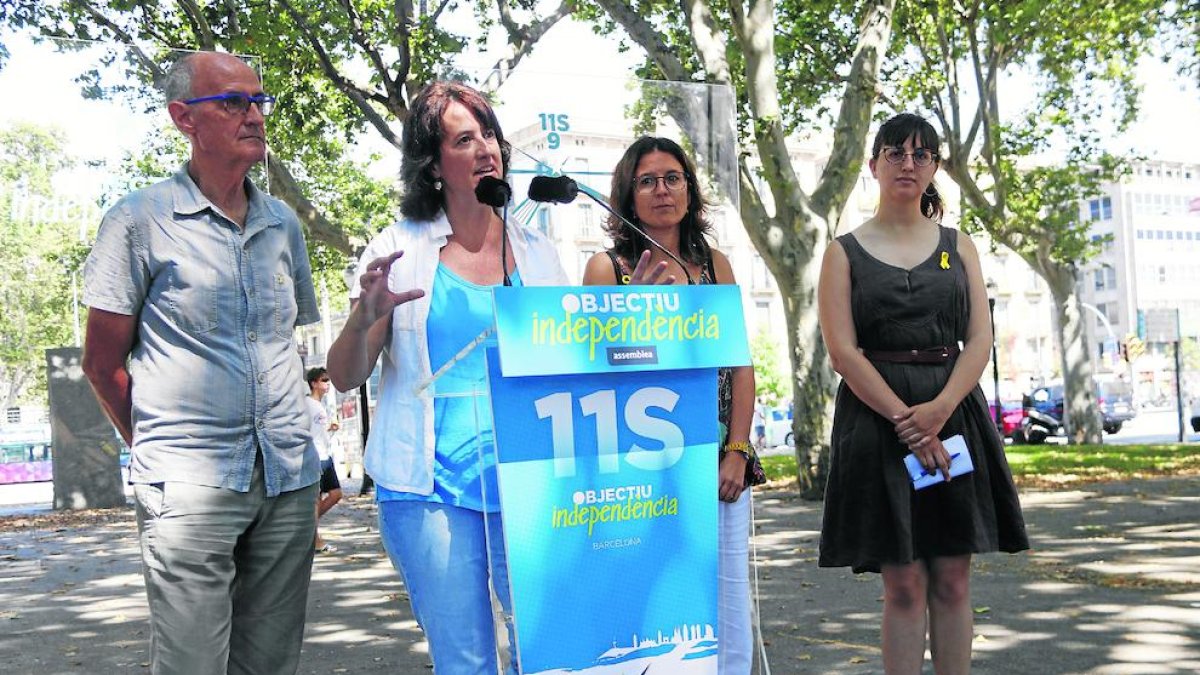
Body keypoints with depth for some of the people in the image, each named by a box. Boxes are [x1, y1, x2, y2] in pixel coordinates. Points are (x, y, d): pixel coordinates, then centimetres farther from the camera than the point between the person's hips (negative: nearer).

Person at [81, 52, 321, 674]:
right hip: (190, 486, -5)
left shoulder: (283, 223, 12)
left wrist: (289, 444, 14)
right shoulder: (140, 221, -3)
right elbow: (103, 361, 1)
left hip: (289, 479, 5)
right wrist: (158, 451, 4)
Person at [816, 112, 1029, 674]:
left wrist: (939, 408, -13)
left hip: (955, 413, 3)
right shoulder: (845, 252, 4)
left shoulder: (958, 247, 13)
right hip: (876, 416, -2)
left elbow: (980, 340, 4)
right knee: (904, 584, -2)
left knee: (952, 580, 4)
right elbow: (843, 351, -5)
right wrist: (905, 420, -15)